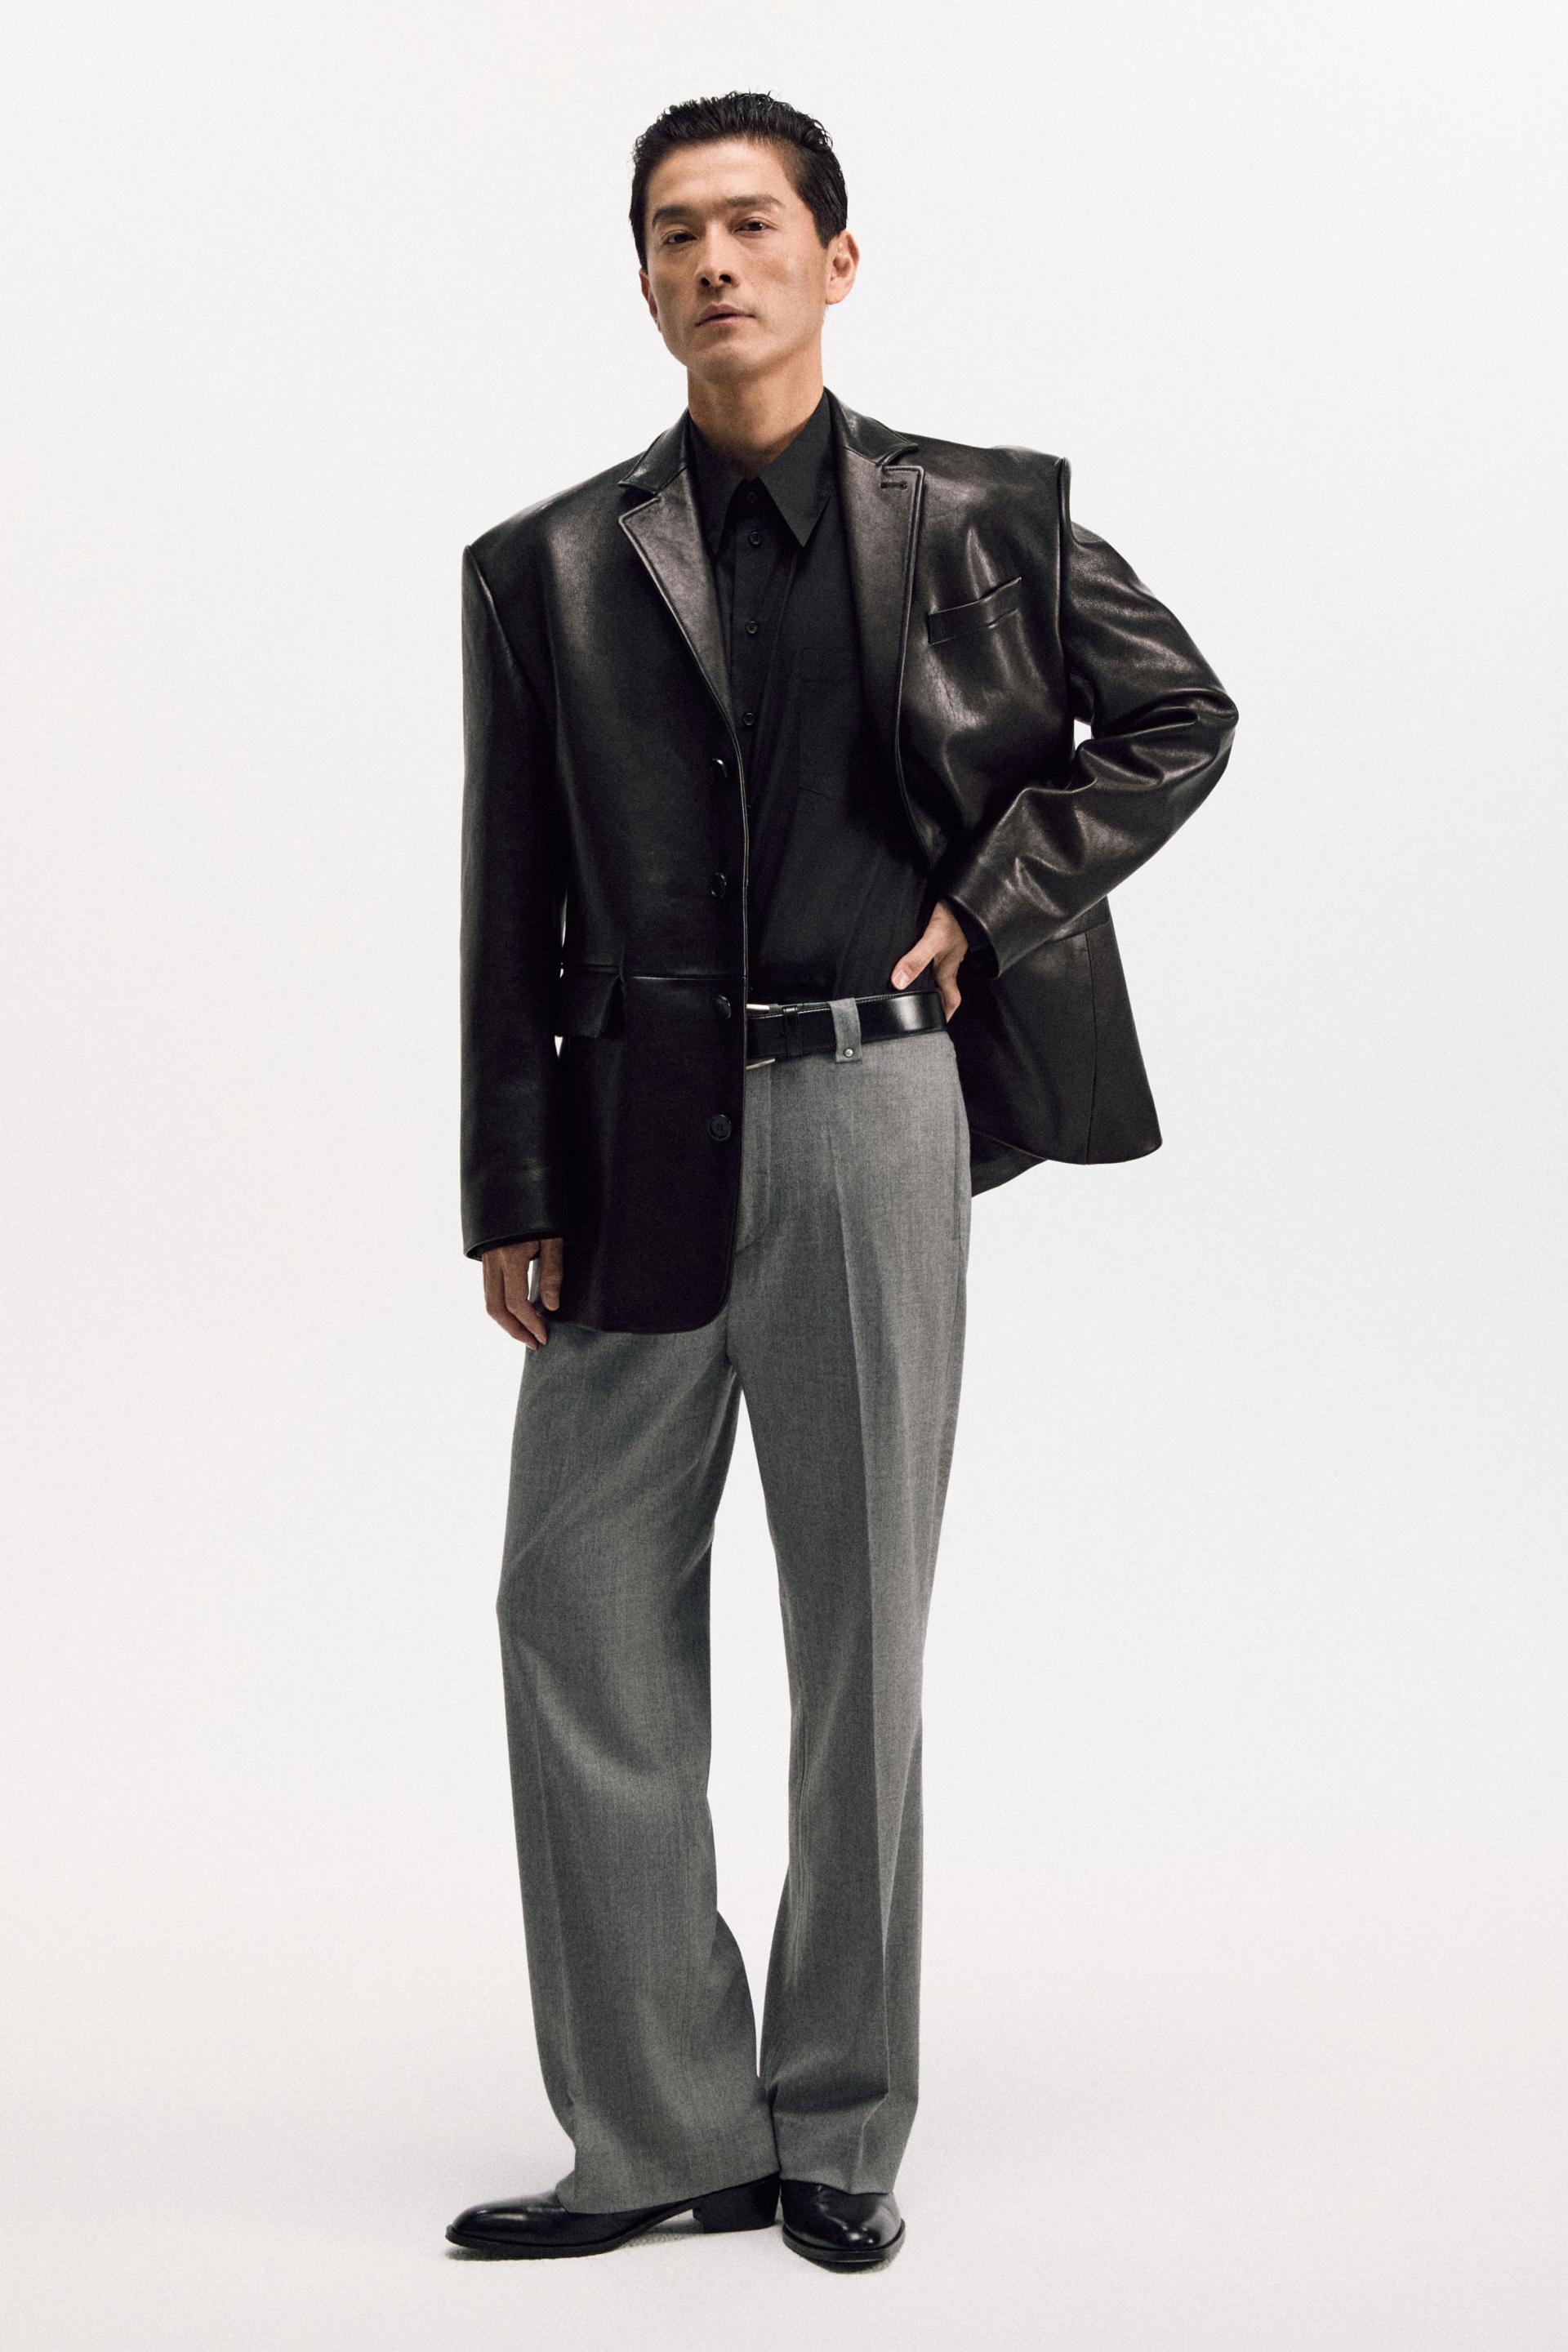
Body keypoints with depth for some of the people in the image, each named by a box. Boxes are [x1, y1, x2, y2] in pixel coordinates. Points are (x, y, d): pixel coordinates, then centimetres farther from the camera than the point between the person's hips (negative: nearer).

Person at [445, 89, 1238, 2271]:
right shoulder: (550, 570, 6)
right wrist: (513, 1192, 2)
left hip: (871, 1110, -1)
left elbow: (1179, 716, 13)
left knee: (860, 1624, 5)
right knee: (583, 1614, 1)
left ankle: (839, 2128, 19)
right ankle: (661, 2131, 14)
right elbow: (510, 911, 6)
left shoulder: (980, 520, 4)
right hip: (639, 1133, 2)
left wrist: (997, 901, 1)